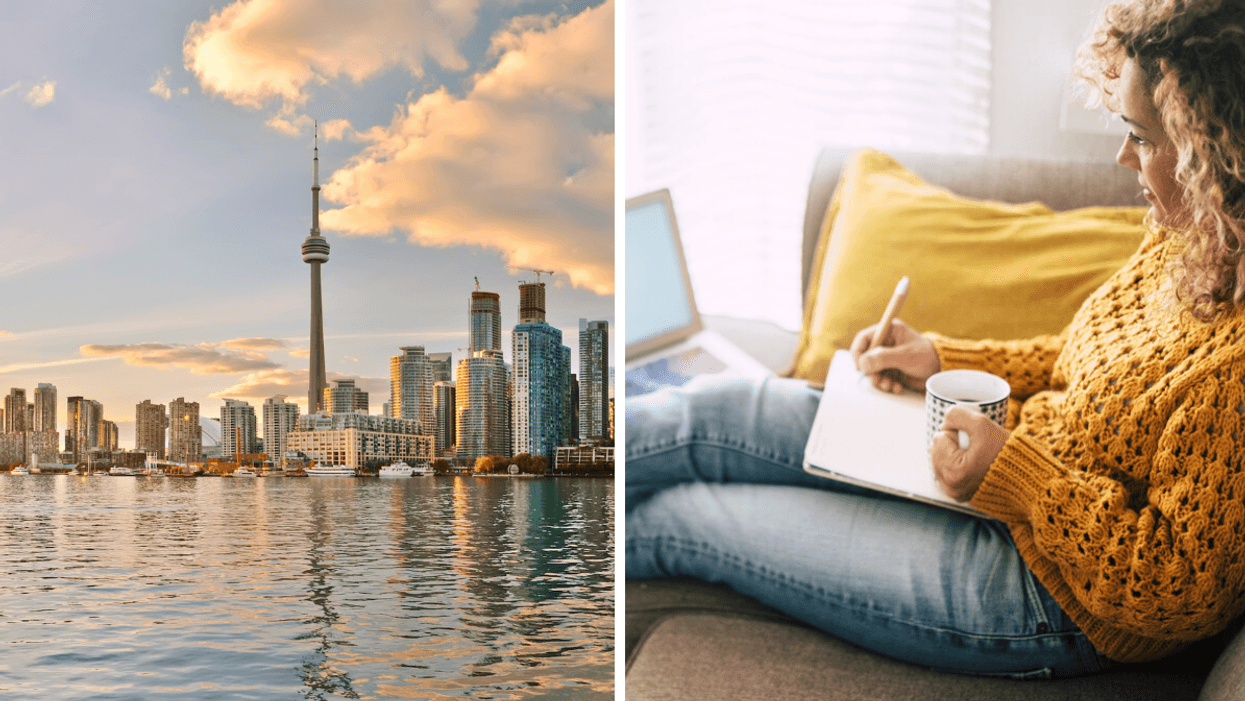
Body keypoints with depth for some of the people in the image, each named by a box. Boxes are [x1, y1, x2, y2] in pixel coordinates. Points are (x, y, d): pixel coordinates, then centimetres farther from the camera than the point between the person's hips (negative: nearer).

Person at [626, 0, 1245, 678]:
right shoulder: (1182, 239, -2)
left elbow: (1175, 587, -25)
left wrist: (1016, 475, -25)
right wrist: (942, 360, 6)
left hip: (1052, 592, -8)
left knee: (666, 519, -3)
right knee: (706, 415, 1)